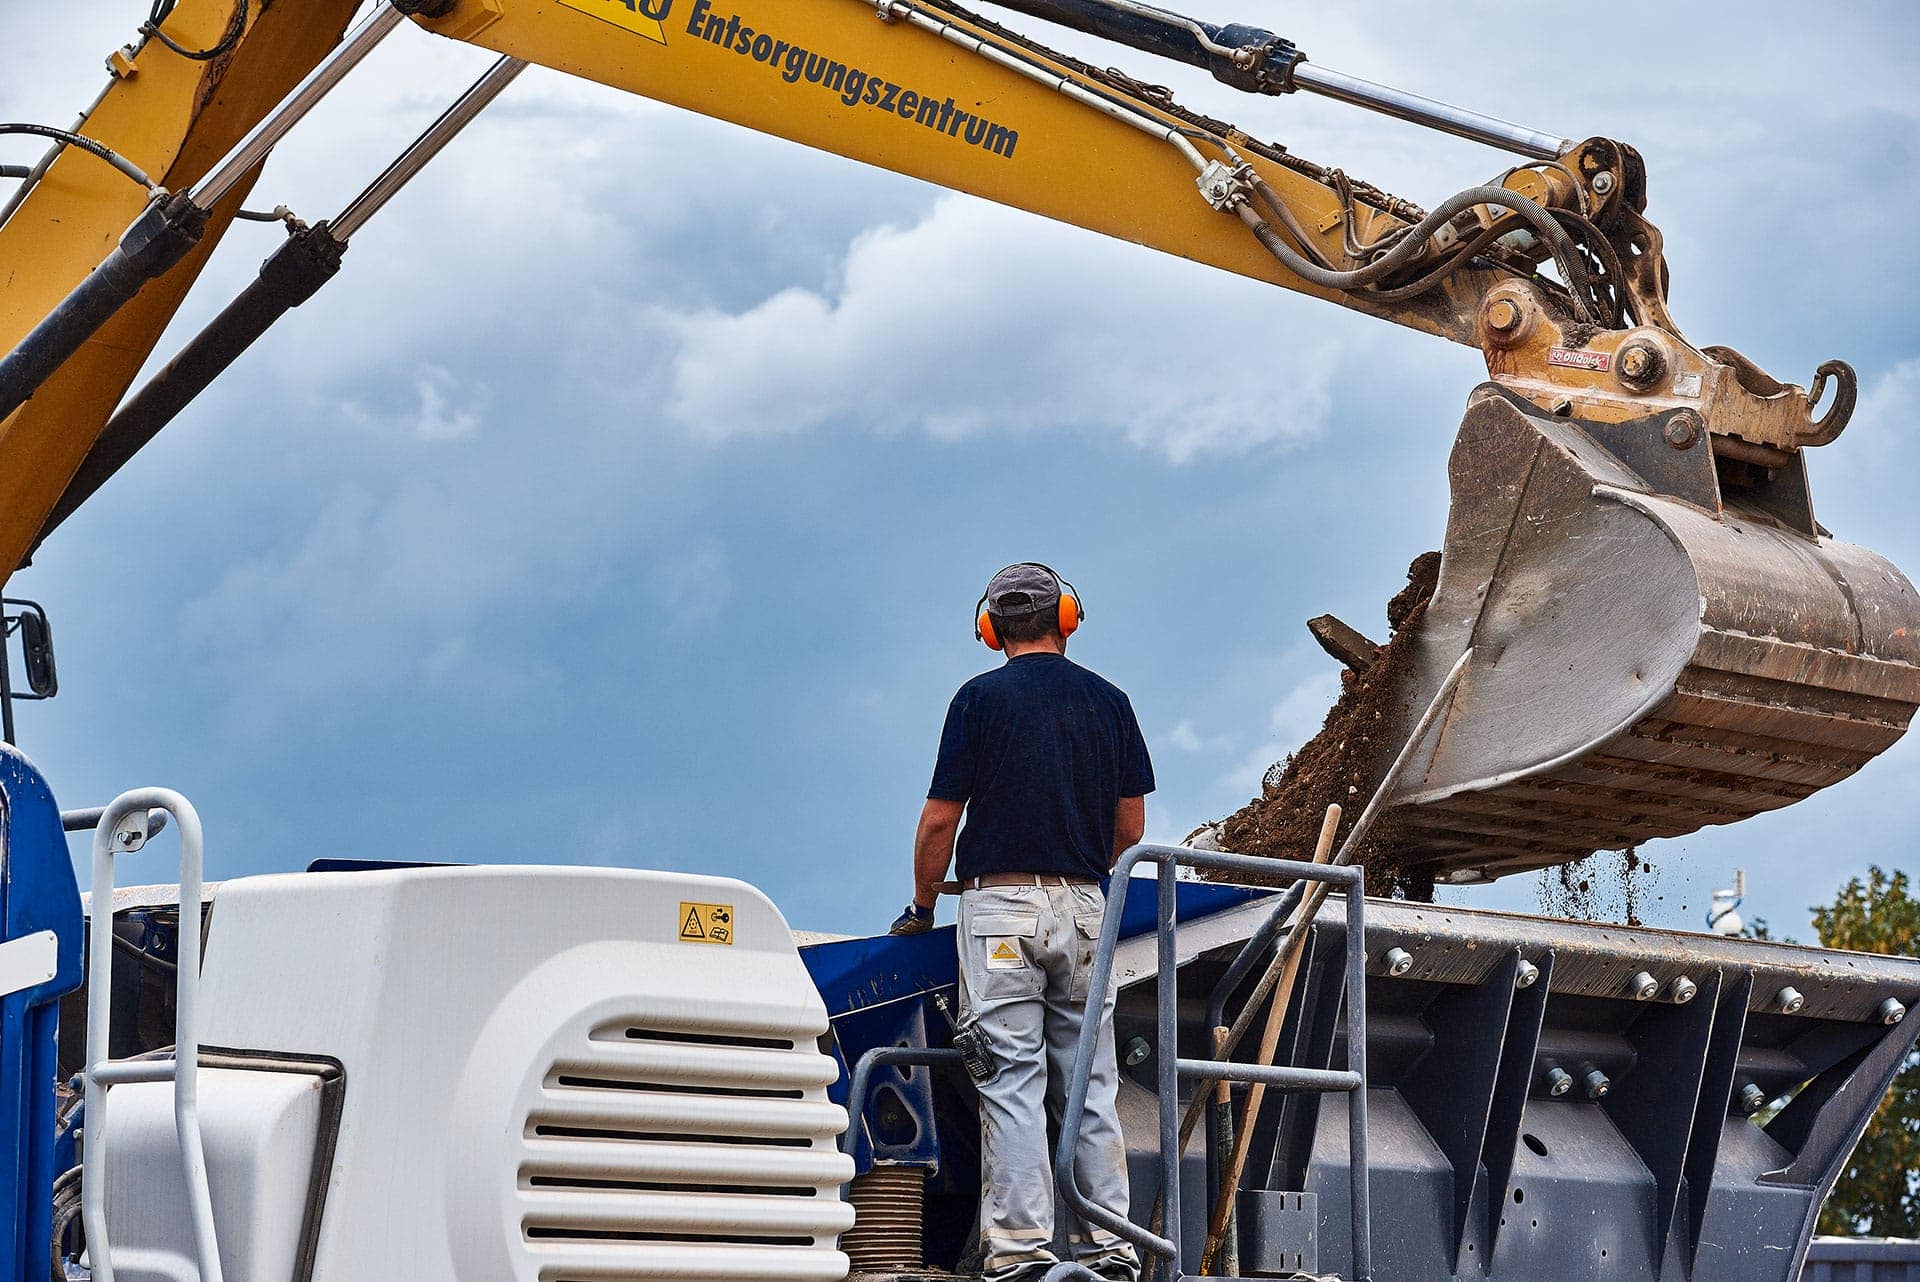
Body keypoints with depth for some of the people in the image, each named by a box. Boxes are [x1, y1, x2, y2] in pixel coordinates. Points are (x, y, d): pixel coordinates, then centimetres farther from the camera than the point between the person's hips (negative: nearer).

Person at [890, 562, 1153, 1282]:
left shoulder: (980, 698, -1)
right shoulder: (1109, 701, 10)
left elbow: (940, 821, -2)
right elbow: (1131, 826, 11)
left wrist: (921, 908, 12)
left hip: (1000, 904, -3)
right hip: (1085, 907, 3)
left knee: (1012, 1081, -5)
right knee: (1091, 1085, 7)